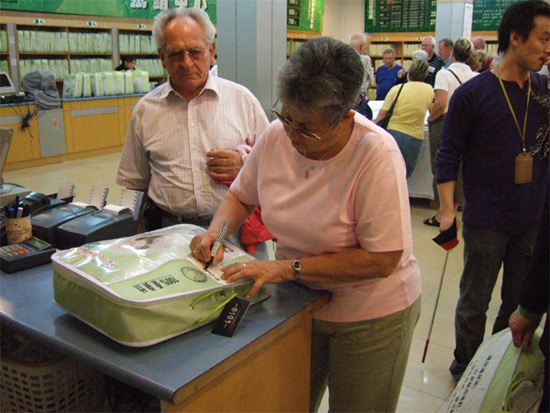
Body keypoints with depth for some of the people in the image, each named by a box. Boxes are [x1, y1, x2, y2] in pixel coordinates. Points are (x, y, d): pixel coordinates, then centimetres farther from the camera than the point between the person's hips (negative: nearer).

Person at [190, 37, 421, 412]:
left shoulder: (377, 156, -27)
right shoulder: (277, 135, -11)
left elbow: (382, 260, -27)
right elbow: (241, 196, 7)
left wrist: (288, 268, -27)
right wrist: (216, 230, -14)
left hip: (371, 314, -4)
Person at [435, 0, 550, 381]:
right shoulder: (473, 93, -8)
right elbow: (448, 155, -6)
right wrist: (448, 209, -13)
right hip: (487, 221, -4)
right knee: (475, 303, 9)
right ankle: (465, 370, 30)